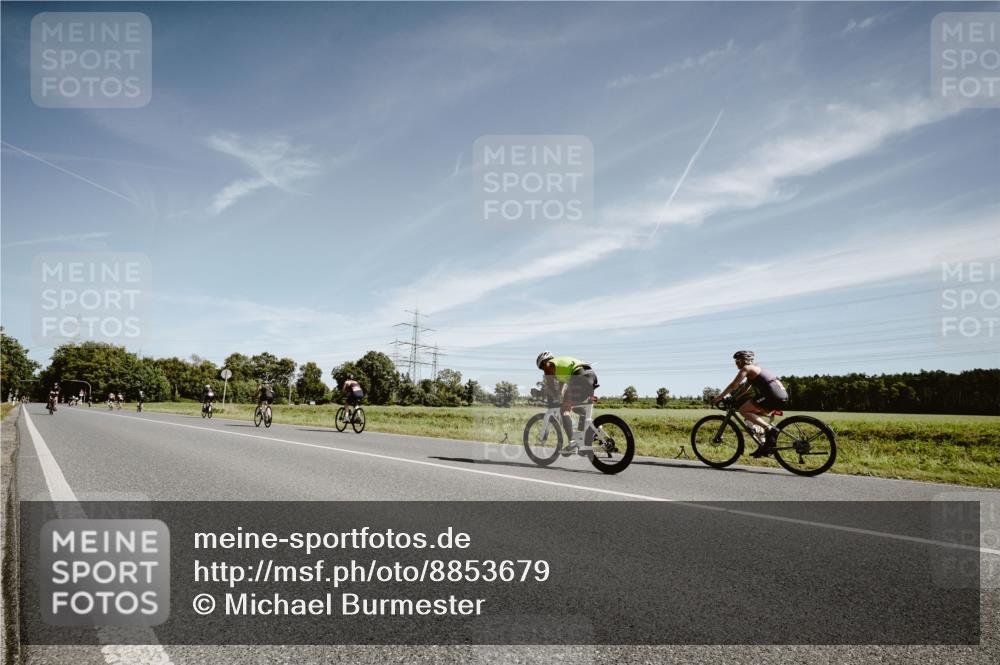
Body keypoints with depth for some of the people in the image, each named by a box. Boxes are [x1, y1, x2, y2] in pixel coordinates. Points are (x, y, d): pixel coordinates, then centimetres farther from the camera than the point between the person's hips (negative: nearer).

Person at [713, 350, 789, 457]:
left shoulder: (746, 368, -1)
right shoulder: (755, 368, 27)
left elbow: (733, 386, -3)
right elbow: (745, 389, 33)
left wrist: (718, 398, 3)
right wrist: (733, 399, 31)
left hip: (774, 396, -10)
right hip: (783, 396, 10)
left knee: (743, 410, -7)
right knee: (754, 414, 22)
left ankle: (770, 428, -18)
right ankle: (763, 446, 17)